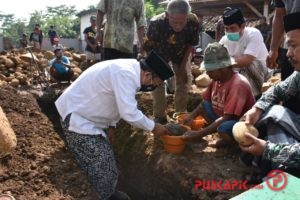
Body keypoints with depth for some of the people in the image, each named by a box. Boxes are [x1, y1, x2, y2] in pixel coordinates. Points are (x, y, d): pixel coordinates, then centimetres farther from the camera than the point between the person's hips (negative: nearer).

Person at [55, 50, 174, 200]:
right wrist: (153, 127, -17)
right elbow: (129, 113, -31)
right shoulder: (125, 74, -28)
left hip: (87, 116, 10)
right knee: (101, 172, -6)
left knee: (106, 165, 19)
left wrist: (111, 124, 7)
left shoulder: (130, 69, 3)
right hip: (77, 119, -10)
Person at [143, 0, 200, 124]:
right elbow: (148, 49, -28)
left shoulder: (193, 22, -34)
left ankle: (181, 113, 17)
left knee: (184, 79, 0)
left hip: (181, 53, 2)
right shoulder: (156, 23, -41)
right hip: (159, 53, -2)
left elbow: (191, 44, -15)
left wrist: (183, 65, -14)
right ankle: (159, 116, 4)